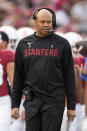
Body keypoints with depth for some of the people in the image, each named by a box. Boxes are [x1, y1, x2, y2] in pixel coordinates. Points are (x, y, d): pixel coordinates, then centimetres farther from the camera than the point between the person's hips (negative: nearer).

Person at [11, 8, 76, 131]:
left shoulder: (62, 43, 2)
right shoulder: (24, 44, 9)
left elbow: (69, 76, 3)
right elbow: (18, 76, 13)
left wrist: (71, 106, -1)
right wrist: (15, 104, 8)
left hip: (54, 102, -2)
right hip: (32, 102, 2)